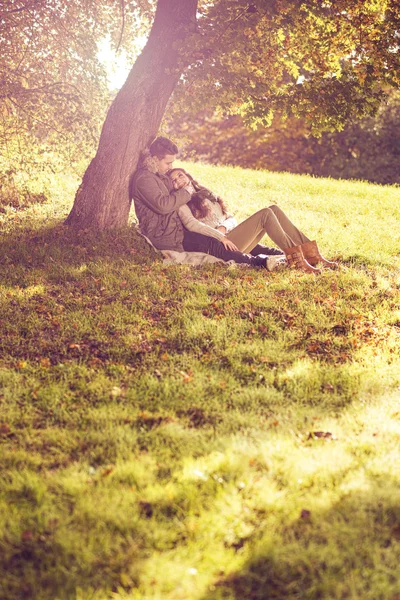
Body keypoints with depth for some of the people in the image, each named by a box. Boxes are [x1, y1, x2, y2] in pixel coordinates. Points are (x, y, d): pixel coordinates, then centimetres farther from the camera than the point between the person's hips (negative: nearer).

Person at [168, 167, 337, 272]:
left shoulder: (206, 194, 29)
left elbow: (231, 219, 19)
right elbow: (191, 224, -14)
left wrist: (223, 227, -5)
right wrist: (220, 236, -23)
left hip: (231, 234, 7)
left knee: (274, 209, -8)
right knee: (265, 214, -22)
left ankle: (311, 253, -17)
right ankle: (295, 258, -30)